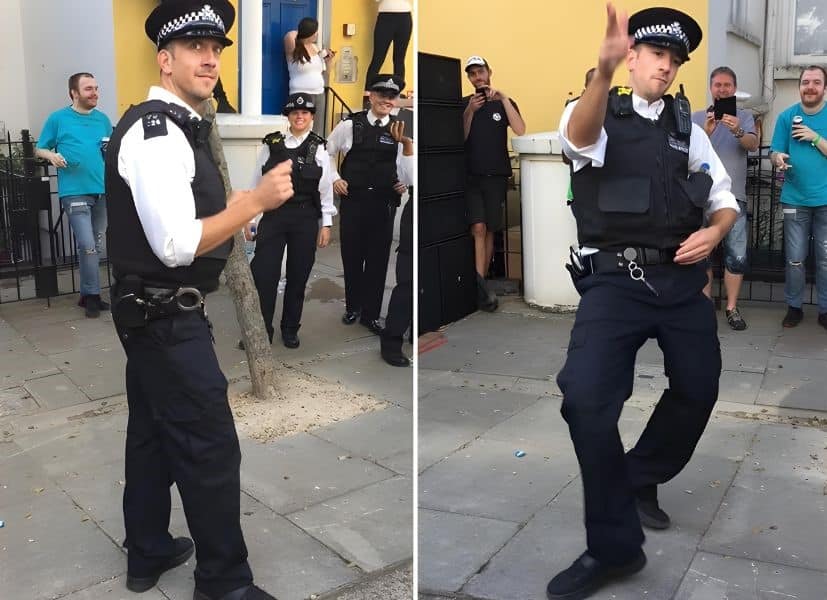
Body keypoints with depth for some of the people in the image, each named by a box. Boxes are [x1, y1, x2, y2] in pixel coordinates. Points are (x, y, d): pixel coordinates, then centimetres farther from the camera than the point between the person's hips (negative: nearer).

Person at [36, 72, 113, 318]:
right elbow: (39, 149, 5)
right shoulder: (58, 119, 1)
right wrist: (52, 155, -15)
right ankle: (92, 295, 3)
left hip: (102, 190, 5)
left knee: (99, 247, 10)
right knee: (87, 246, -11)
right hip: (75, 192, -5)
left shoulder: (103, 119, 12)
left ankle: (87, 294, 22)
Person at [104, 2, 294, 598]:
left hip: (152, 313, 11)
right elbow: (177, 245, -27)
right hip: (168, 317, -11)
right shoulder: (157, 133, -20)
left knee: (153, 432, 19)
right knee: (210, 446, -1)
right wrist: (256, 200, -23)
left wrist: (234, 204, 10)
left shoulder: (171, 127, 12)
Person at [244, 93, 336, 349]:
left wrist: (326, 224, 0)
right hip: (273, 215, 0)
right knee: (263, 275, -3)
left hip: (305, 219, 0)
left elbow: (325, 189, 3)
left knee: (298, 276, 8)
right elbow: (257, 182, 5)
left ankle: (290, 329, 23)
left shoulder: (318, 148, 1)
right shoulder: (271, 144, 2)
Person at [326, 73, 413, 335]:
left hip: (384, 202, 0)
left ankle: (370, 313, 23)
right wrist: (334, 179, 1)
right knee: (351, 255, 11)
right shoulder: (350, 125, -2)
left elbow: (406, 165, 1)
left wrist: (406, 183, -17)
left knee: (378, 259, 8)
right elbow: (327, 152, 10)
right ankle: (352, 306, 31)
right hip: (353, 199, 0)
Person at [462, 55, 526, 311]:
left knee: (490, 231, 4)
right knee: (478, 227, -14)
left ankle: (480, 283, 12)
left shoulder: (504, 103, 8)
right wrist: (470, 111, -14)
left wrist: (502, 98, -14)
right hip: (471, 175, -1)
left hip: (496, 176, 1)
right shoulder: (463, 104, 9)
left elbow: (520, 130, -9)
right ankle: (480, 284, -17)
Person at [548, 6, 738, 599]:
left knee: (699, 390, 13)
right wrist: (604, 70, -44)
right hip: (614, 280, -5)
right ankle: (614, 545, -3)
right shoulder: (595, 111, 2)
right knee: (586, 399, -21)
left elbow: (725, 200, 19)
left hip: (680, 278, 5)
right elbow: (579, 139, -24)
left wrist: (714, 233, -5)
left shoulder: (688, 127, 15)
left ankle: (640, 480, 42)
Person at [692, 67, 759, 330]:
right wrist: (707, 132, -24)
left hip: (734, 196, 0)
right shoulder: (697, 117, 7)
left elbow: (753, 145, -10)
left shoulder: (744, 116, 7)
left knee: (737, 255, -2)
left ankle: (732, 308, 7)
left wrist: (738, 132, -31)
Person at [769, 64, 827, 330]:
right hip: (795, 199, 0)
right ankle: (794, 306, 17)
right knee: (795, 258, 4)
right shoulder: (787, 116, 1)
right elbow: (774, 153, 0)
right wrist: (778, 159, -22)